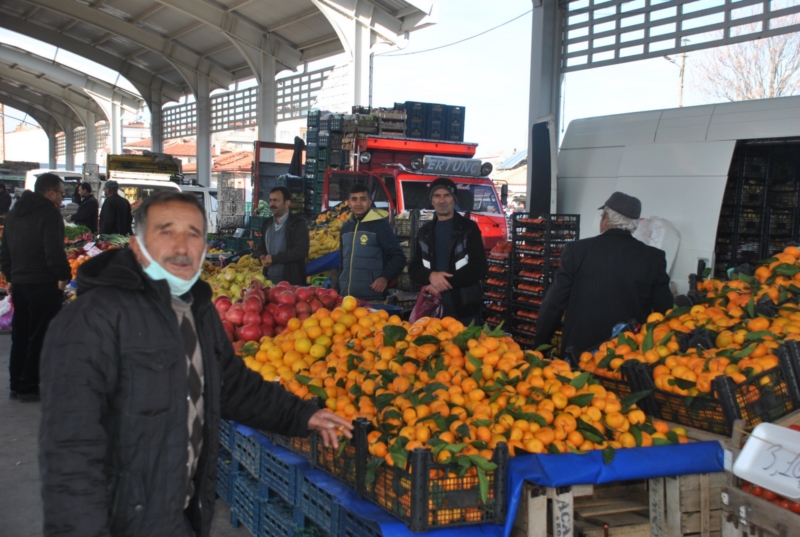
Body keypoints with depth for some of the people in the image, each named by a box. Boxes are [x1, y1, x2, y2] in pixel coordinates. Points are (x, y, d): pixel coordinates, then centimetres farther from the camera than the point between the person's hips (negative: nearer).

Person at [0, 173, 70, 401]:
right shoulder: (49, 213, -13)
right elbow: (54, 250, -22)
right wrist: (63, 276, -11)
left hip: (19, 283, 8)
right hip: (44, 284, -8)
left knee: (20, 335, 15)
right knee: (40, 337, -1)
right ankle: (28, 387, 3)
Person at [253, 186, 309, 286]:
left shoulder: (298, 224, -7)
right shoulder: (267, 224, 14)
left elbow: (301, 251, -17)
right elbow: (260, 247, 24)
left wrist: (274, 258, -14)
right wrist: (262, 257, -1)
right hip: (269, 279, 6)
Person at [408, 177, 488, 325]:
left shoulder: (468, 228, 0)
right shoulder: (425, 232, 14)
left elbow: (480, 268, -8)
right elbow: (414, 268, 11)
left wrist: (446, 282, -14)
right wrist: (431, 276, -11)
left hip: (464, 308, -4)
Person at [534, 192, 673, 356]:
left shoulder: (577, 250, -6)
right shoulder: (654, 258, -3)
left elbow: (553, 304, -4)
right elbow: (664, 311, 1)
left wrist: (540, 347, 7)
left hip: (580, 350, -1)